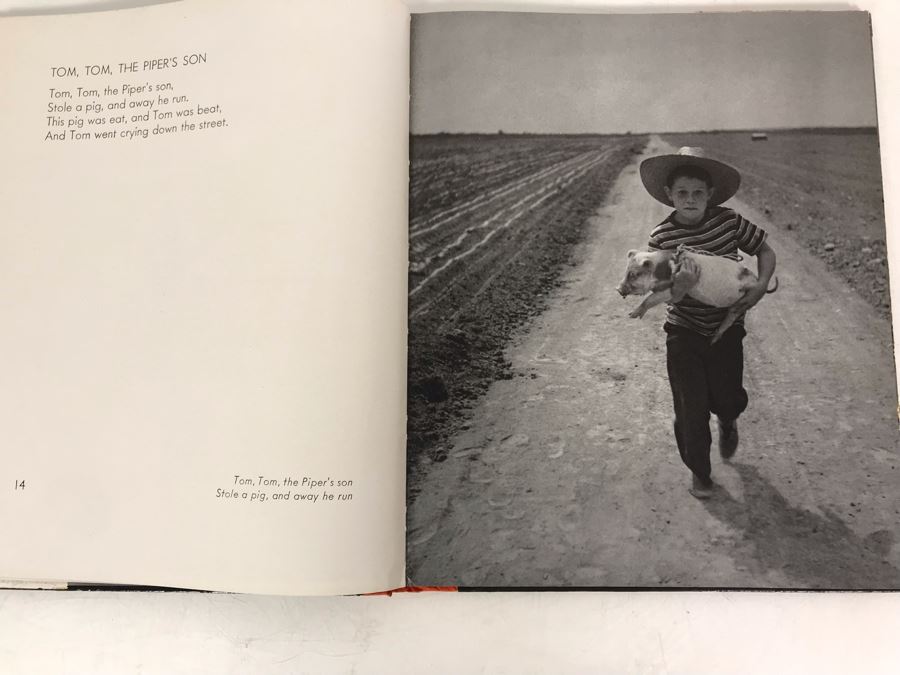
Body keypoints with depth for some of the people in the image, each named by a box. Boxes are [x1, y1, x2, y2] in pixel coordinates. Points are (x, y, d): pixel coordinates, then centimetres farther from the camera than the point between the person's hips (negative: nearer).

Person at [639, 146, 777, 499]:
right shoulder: (661, 237, -13)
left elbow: (765, 251, 4)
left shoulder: (729, 221, -8)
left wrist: (760, 286, -13)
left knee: (728, 399, 12)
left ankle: (728, 423, 52)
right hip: (683, 334, -1)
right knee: (690, 409, 3)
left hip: (726, 329, 2)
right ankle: (699, 471, 26)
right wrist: (677, 284, -36)